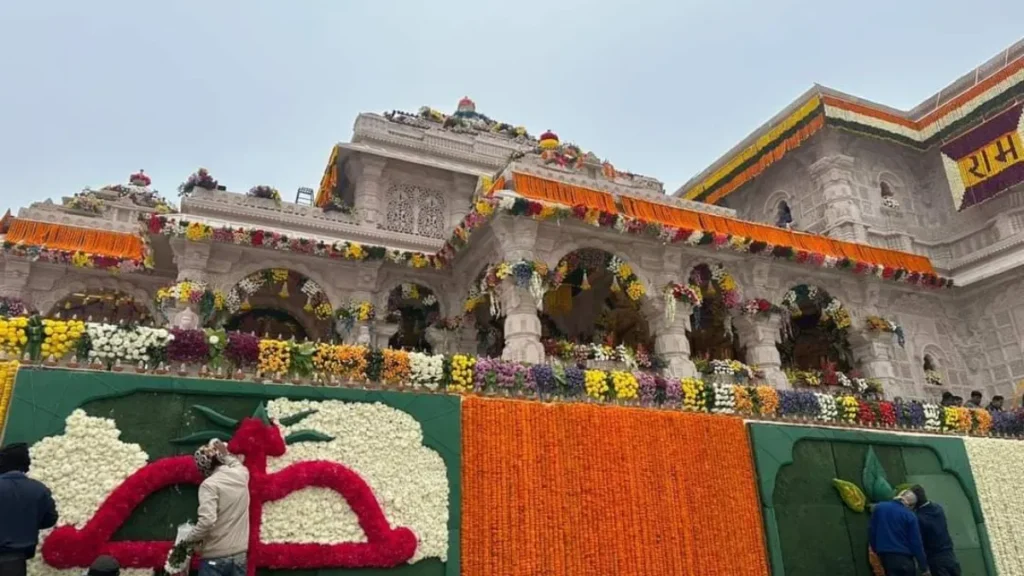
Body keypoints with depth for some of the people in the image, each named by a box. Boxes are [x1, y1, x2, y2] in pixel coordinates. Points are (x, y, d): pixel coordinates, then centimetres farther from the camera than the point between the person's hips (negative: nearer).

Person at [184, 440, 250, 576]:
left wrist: (188, 540, -9)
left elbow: (207, 520, -23)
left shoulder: (209, 484, -13)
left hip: (215, 558, -5)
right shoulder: (241, 475, 5)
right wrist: (226, 455, 38)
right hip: (239, 556, 6)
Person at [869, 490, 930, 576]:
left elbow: (871, 531, 7)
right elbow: (916, 543, -8)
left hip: (885, 556, 3)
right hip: (904, 557, -3)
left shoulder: (879, 507, 2)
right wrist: (924, 567, 0)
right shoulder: (910, 516, -8)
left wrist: (876, 549, 19)